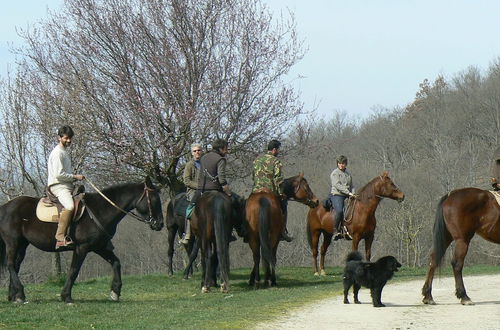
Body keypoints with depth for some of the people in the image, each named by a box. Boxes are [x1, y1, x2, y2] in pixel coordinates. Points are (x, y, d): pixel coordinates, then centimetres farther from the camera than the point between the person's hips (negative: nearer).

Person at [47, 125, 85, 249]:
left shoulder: (65, 152, 22)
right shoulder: (57, 153, -9)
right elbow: (58, 174, -18)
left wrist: (74, 178, 14)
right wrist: (75, 177, -10)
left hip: (67, 185, 11)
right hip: (58, 186, -11)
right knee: (70, 206, -34)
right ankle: (60, 238, -37)